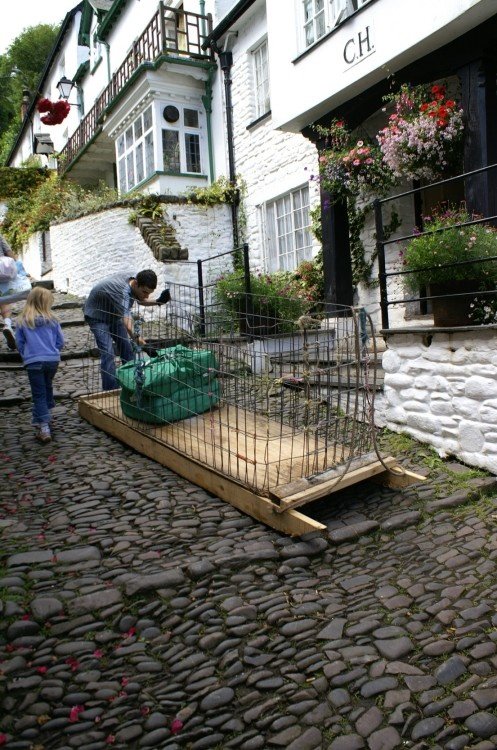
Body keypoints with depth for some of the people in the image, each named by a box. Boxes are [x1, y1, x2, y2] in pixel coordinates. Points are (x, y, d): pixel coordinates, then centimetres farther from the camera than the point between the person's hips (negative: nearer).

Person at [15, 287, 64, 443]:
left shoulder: (22, 321, -3)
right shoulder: (52, 320, -1)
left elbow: (19, 343, 4)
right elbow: (60, 341, 4)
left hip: (33, 362, -2)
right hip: (53, 360, 2)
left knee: (38, 394, 1)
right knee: (47, 386, 26)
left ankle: (43, 428, -7)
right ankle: (46, 412, 38)